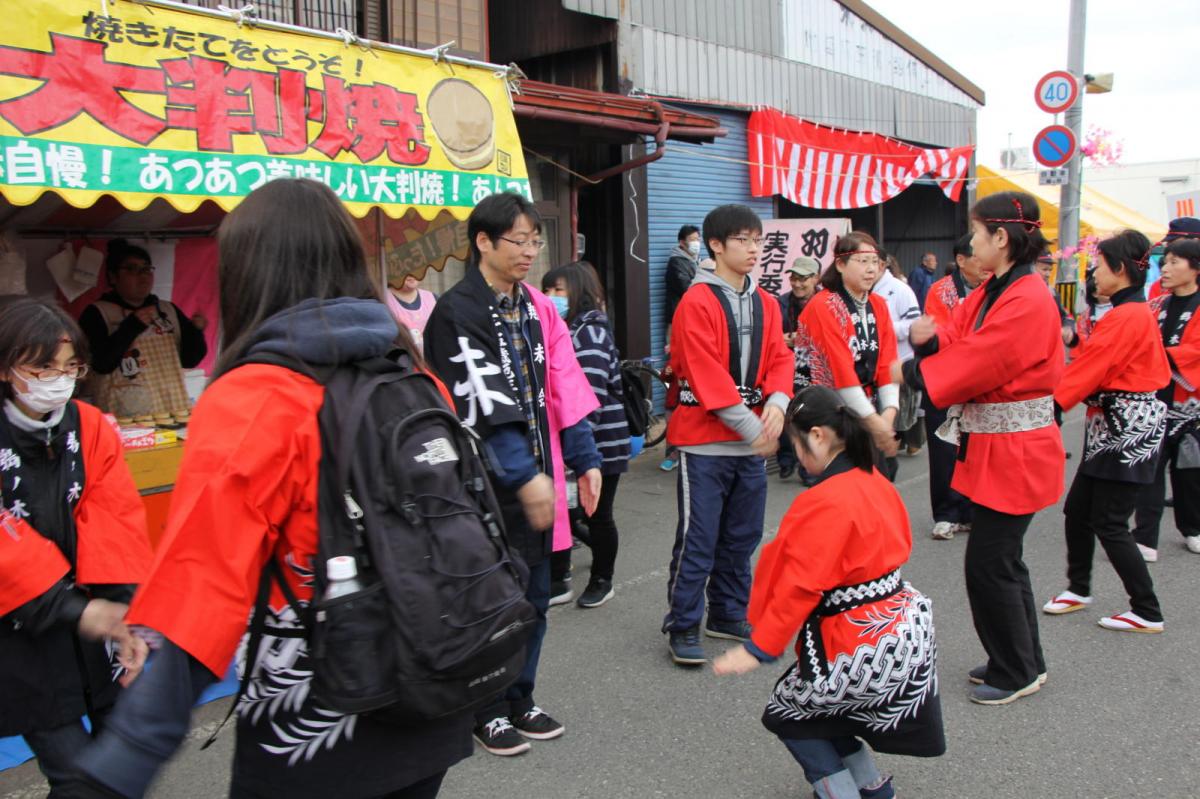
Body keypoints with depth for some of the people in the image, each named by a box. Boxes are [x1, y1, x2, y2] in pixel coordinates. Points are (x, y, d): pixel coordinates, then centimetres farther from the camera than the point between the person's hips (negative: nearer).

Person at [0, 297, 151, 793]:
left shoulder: (91, 427, -2)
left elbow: (116, 521, -10)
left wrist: (123, 609, -22)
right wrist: (72, 609, -27)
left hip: (92, 614, 4)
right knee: (74, 771, -2)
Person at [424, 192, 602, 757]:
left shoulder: (537, 309, 10)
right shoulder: (457, 313, -14)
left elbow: (564, 389, 9)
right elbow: (483, 407, -21)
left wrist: (584, 461, 5)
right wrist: (525, 477, -23)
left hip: (535, 480, 7)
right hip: (488, 485, -7)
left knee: (534, 597, 16)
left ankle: (519, 699, 33)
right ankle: (489, 711, 24)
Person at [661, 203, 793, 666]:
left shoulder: (765, 304, 11)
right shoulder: (697, 303, -11)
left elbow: (779, 358, 7)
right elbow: (707, 375, -17)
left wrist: (776, 401, -14)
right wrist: (751, 428, -17)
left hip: (753, 441, 7)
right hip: (704, 441, -7)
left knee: (742, 536, 15)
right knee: (698, 539, -1)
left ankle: (728, 615, 30)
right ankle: (683, 628, 11)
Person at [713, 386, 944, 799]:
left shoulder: (826, 502, -23)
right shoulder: (874, 481, 4)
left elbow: (800, 587, -22)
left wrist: (758, 649, -13)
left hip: (865, 649, -9)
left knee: (786, 713, 11)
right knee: (821, 704, 25)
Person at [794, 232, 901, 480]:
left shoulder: (879, 305, 8)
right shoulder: (823, 306, -13)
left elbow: (888, 363, 2)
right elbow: (841, 368, -18)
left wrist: (889, 414, -12)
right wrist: (873, 420, -19)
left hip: (870, 412, 6)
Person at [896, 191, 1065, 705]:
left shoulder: (1028, 302, -21)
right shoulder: (989, 293, 10)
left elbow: (978, 363, -22)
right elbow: (962, 343, 5)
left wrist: (914, 373, -10)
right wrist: (928, 339, -16)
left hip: (1014, 451, -10)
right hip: (990, 445, 10)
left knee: (989, 563, -1)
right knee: (1001, 558, 18)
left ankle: (1016, 672, 16)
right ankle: (1023, 662, 33)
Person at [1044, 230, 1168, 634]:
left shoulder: (1127, 316, -19)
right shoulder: (1135, 311, 12)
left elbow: (1090, 369, -19)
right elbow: (1099, 362, 9)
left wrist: (1049, 403, -16)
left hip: (1128, 429, -10)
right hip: (1112, 426, 10)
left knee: (1108, 524, -3)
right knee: (1077, 509, 15)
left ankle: (1147, 613, 7)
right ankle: (1079, 588, 31)